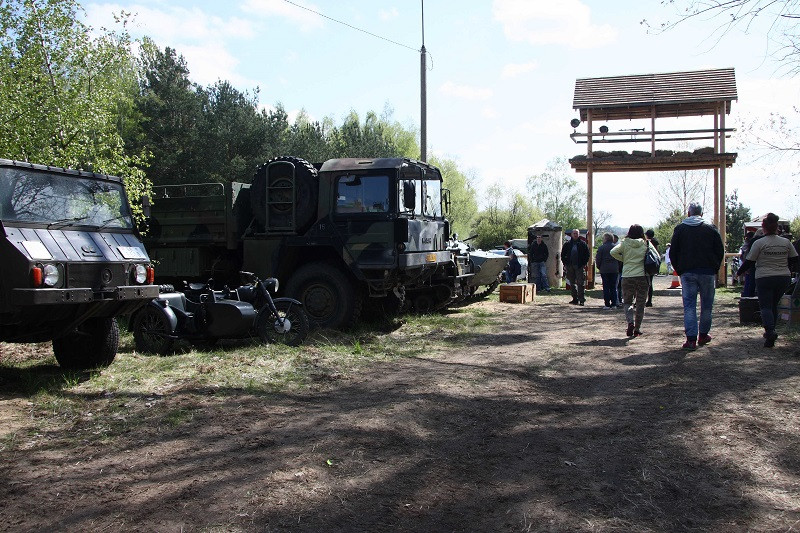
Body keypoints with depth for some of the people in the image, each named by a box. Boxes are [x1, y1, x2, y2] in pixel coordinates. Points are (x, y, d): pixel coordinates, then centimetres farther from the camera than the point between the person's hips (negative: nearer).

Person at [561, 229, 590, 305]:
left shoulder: (583, 244, 3)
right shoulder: (567, 244, 8)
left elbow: (587, 254, 5)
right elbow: (563, 254, 13)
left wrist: (584, 263, -4)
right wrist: (565, 263, 4)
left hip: (579, 267, -3)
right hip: (570, 267, 3)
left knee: (580, 283, -8)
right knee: (572, 283, 9)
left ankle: (581, 300, -8)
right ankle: (575, 299, 17)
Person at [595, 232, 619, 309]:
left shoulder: (601, 247, -6)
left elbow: (598, 259, -5)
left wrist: (599, 267, 10)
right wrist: (618, 267, 16)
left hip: (604, 270, -3)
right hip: (615, 270, 3)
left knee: (606, 287, 1)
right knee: (613, 287, 8)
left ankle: (607, 304, -2)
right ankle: (614, 304, 5)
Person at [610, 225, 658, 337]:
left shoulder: (625, 243, -1)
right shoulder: (646, 244, 1)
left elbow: (613, 252, -9)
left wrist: (623, 259, 5)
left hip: (627, 277, 0)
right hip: (642, 276, 0)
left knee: (628, 302, 12)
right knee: (640, 304, 10)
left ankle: (630, 322, -12)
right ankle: (637, 329, 12)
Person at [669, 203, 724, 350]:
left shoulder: (680, 229, 3)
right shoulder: (711, 229, 2)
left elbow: (673, 253, 3)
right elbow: (720, 251, 4)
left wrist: (679, 270, 11)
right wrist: (714, 269, 14)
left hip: (687, 273, 0)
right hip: (707, 272, 0)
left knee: (689, 305, 0)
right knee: (706, 305, 13)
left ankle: (691, 338, -9)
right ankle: (703, 335, 21)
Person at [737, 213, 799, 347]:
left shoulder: (759, 243, -9)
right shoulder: (786, 242, 3)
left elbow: (749, 262, -5)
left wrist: (739, 272, 11)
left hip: (765, 278, -4)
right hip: (784, 278, 4)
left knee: (766, 306, -3)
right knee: (774, 305, 18)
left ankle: (770, 332, -22)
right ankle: (770, 331, 22)